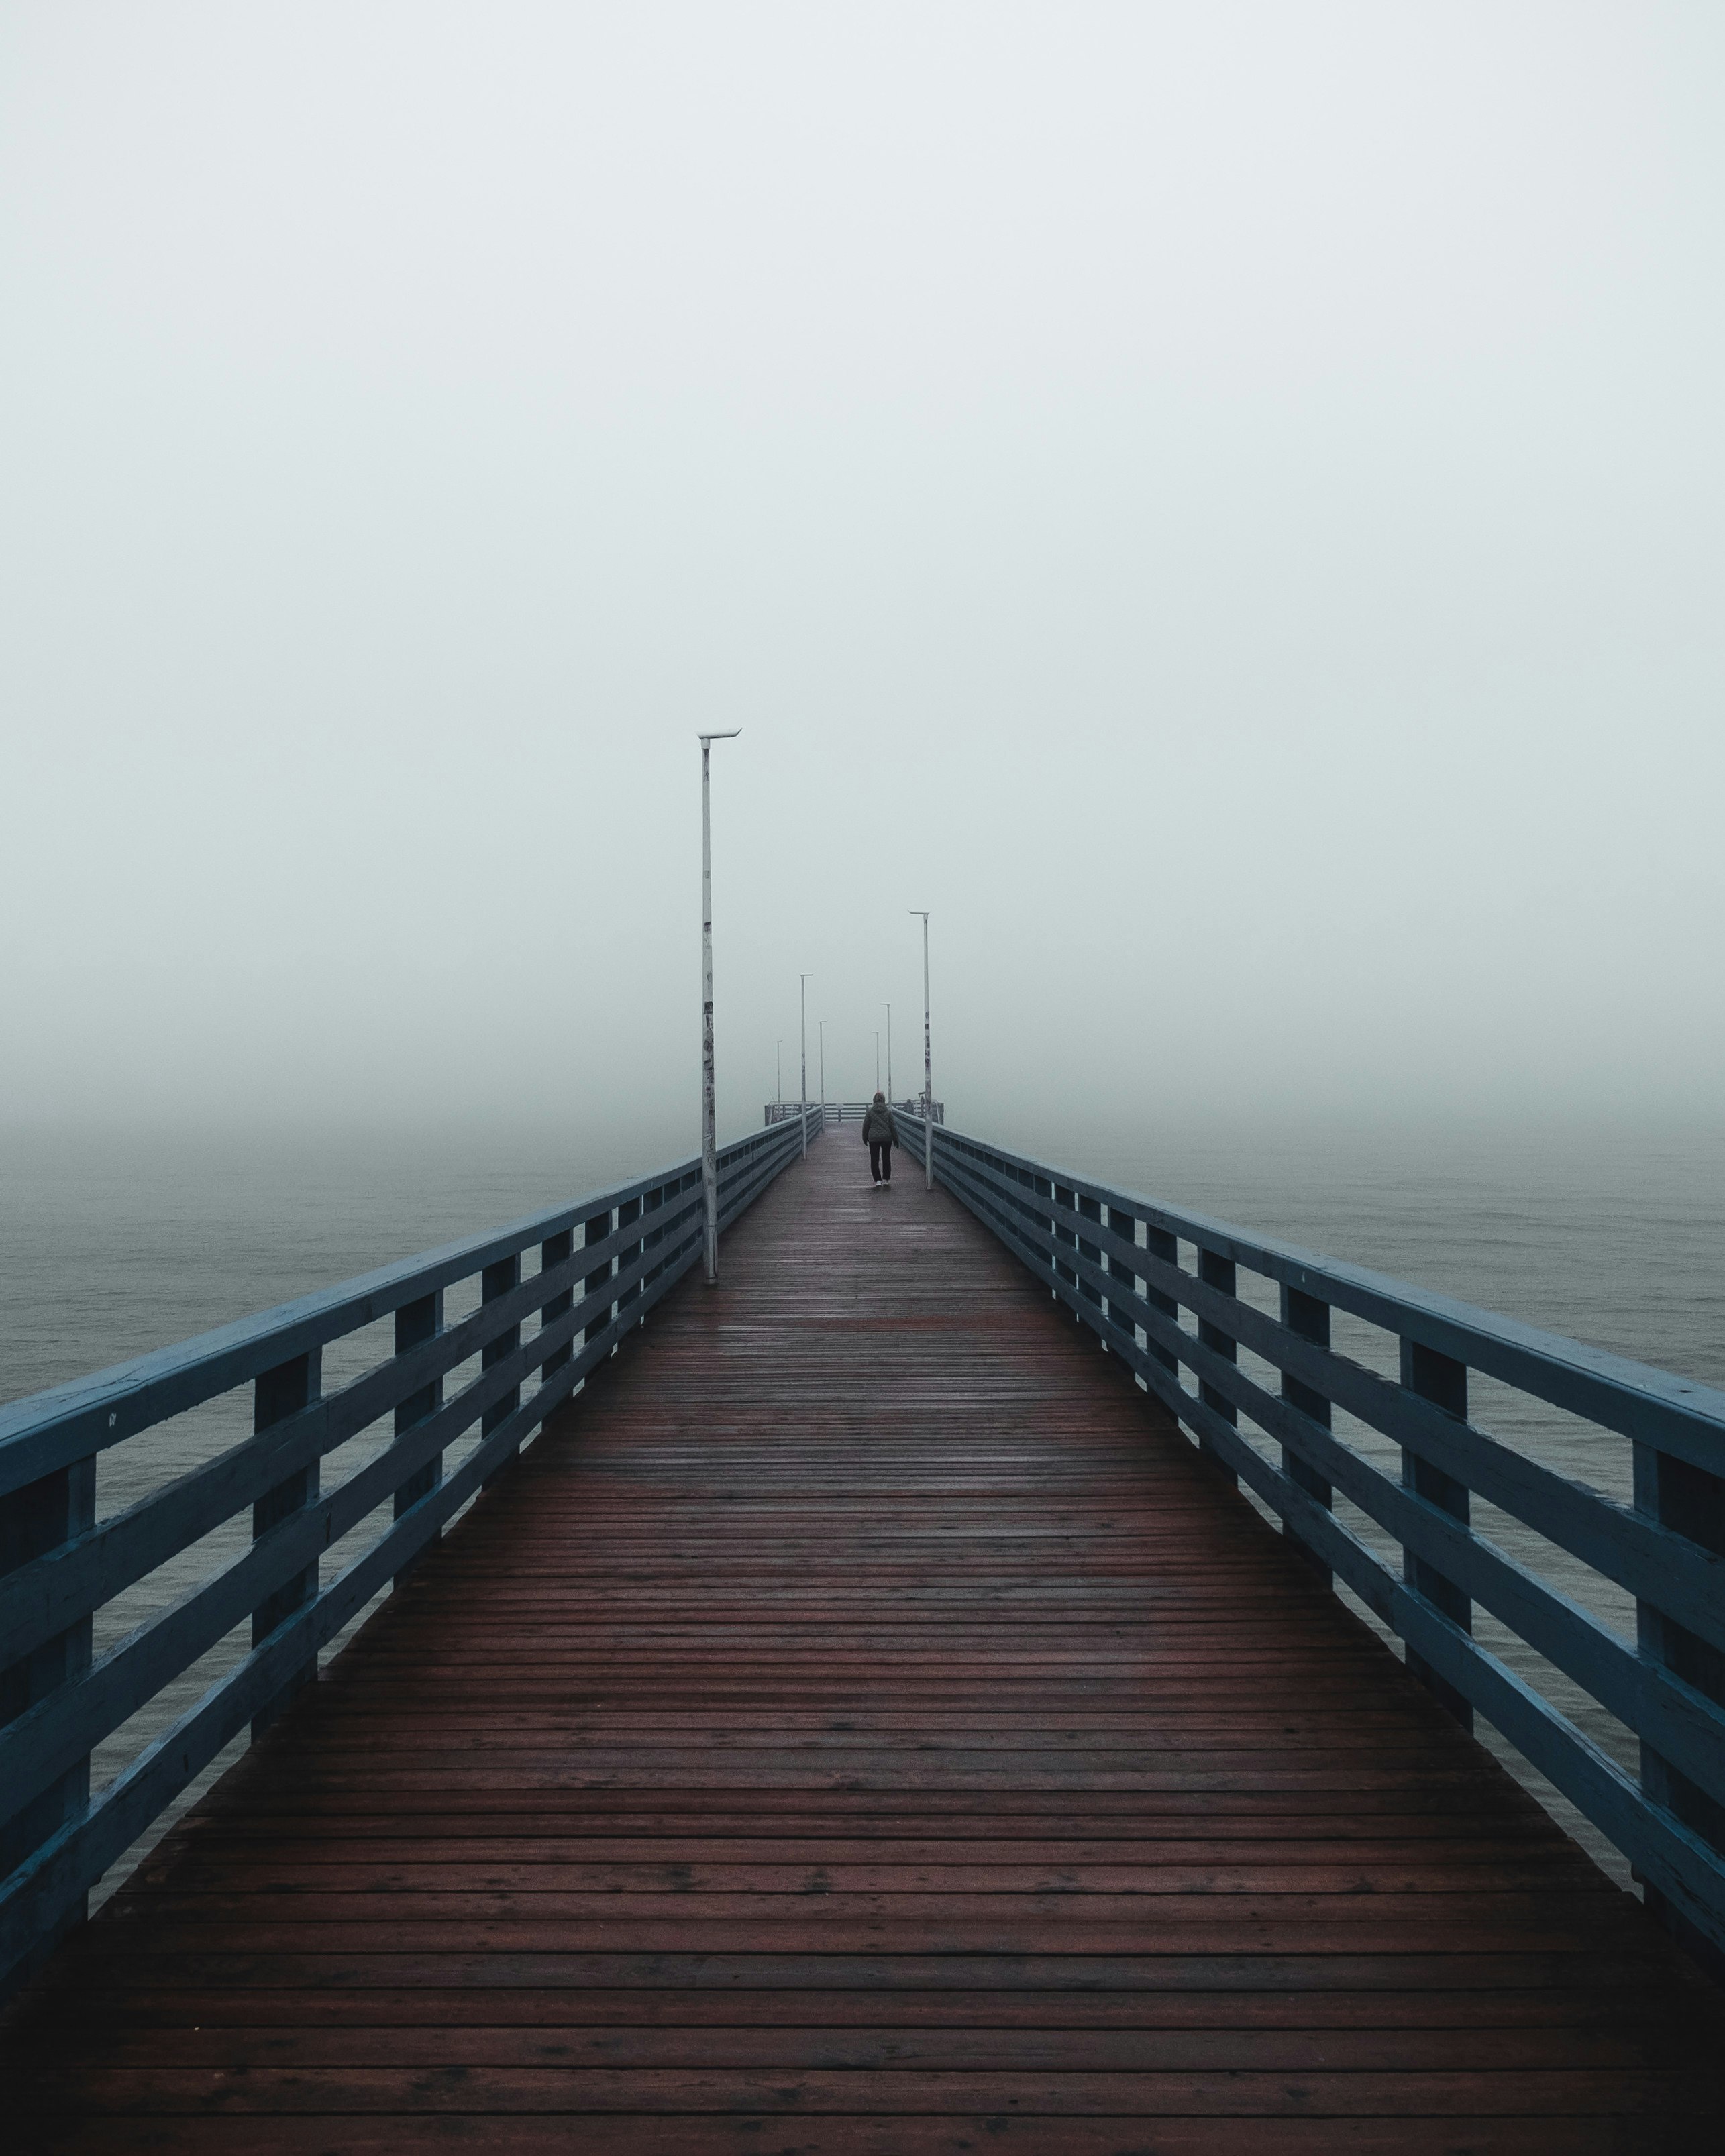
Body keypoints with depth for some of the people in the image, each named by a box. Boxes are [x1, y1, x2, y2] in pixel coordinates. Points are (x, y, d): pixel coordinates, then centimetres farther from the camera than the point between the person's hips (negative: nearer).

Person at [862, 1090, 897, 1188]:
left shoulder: (870, 1112, -4)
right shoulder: (888, 1112, -3)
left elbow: (865, 1126, 2)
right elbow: (893, 1126, 0)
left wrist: (865, 1138, 14)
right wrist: (896, 1139, 9)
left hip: (873, 1139, -1)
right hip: (887, 1138, 1)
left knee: (874, 1160, 4)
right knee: (886, 1159, 14)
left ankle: (878, 1181, -6)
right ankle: (886, 1180, 19)